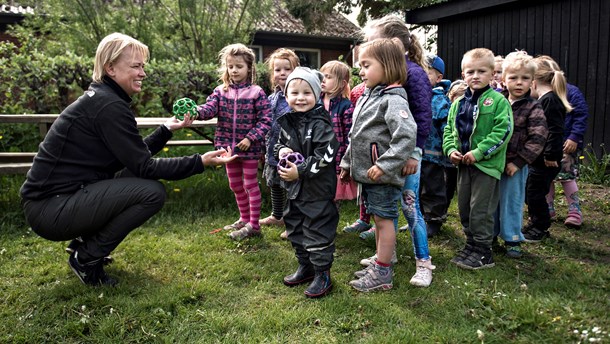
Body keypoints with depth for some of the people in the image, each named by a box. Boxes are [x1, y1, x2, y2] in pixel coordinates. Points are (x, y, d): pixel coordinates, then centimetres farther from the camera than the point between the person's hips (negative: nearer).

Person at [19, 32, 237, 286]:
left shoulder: (100, 98, 12)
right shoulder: (109, 106, -18)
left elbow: (135, 155, 15)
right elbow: (145, 167, -18)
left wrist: (167, 129, 11)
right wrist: (200, 162, -19)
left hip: (59, 198, 10)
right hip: (51, 209, -10)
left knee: (138, 180, 13)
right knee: (153, 192, -17)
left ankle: (85, 243, 14)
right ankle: (87, 258, -2)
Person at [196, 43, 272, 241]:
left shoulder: (256, 93, -8)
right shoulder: (221, 91, 3)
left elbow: (266, 120, -10)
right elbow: (210, 109, -12)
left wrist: (250, 138, -19)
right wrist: (194, 111, -33)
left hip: (249, 148, -5)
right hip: (229, 146, 5)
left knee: (251, 186, 4)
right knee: (235, 185, 16)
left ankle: (253, 225, 13)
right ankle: (245, 219, 33)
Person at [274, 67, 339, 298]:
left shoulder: (320, 124, -17)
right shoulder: (287, 122, 6)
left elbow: (325, 156, -23)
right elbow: (280, 143, 20)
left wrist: (300, 171, -23)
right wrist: (281, 150, -3)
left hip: (317, 189, -8)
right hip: (294, 190, 8)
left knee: (318, 231, 2)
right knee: (295, 229, 20)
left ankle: (323, 274, 18)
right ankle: (305, 267, 38)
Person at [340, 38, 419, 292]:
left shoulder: (393, 99, -16)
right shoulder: (366, 97, 13)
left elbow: (407, 135, -28)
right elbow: (355, 136, 21)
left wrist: (385, 165, -28)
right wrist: (347, 163, 19)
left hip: (382, 176, -9)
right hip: (366, 174, 9)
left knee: (384, 219, 1)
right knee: (377, 219, 18)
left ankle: (382, 274, 13)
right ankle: (380, 264, 32)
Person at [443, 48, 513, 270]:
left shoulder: (498, 101, -8)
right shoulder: (458, 103, 10)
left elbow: (503, 131, -15)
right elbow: (449, 129, 15)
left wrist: (479, 152, -20)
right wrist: (450, 149, -2)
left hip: (487, 164, -6)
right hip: (463, 164, 7)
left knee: (480, 209, -2)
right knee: (464, 207, 14)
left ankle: (483, 252, 12)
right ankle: (471, 244, 30)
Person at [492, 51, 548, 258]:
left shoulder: (533, 108, -7)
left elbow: (537, 139, -13)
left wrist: (518, 161, -16)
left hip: (515, 166, -4)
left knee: (512, 203, 6)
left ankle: (512, 240, 22)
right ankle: (490, 234, 31)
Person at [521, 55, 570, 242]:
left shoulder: (550, 100, -18)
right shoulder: (544, 100, 12)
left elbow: (555, 130, -23)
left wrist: (551, 155, -23)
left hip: (546, 160, -10)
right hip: (537, 158, 10)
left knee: (535, 193, 0)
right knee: (530, 192, 17)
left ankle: (540, 228, 15)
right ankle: (535, 223, 30)